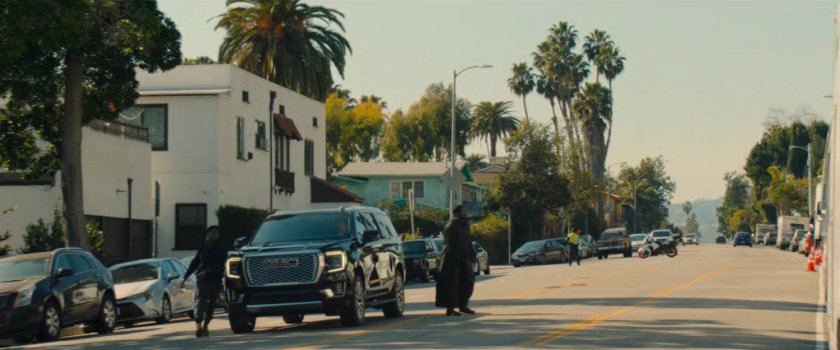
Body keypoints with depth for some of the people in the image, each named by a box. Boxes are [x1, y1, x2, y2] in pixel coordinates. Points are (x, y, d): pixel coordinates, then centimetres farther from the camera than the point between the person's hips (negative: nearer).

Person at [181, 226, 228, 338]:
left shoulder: (221, 250, 6)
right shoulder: (202, 248, 12)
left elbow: (220, 265, -7)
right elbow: (194, 263, 18)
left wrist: (207, 272, -19)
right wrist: (185, 278, 17)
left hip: (216, 279, 1)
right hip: (203, 279, -1)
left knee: (211, 303, 2)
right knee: (202, 300, -17)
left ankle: (205, 327, 12)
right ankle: (198, 325, -31)